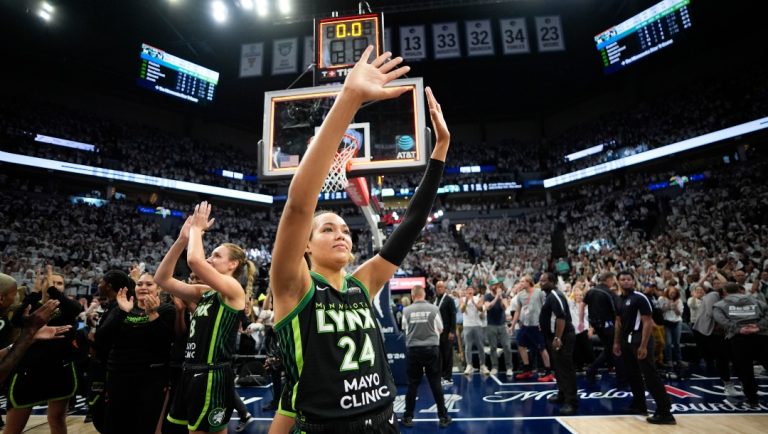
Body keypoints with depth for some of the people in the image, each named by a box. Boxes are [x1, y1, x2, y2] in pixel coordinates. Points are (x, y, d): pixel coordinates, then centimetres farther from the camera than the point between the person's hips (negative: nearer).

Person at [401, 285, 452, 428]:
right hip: (432, 349, 0)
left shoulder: (407, 311, -6)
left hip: (413, 350, 0)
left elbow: (405, 330, 7)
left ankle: (408, 417, 19)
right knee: (436, 384, 9)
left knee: (412, 384, 10)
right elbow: (440, 330, 5)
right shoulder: (434, 308, -6)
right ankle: (443, 416, 18)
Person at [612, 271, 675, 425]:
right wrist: (616, 342, 16)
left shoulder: (640, 298, -13)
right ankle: (639, 405, 29)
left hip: (640, 340, -8)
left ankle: (665, 412, 0)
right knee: (633, 375, 16)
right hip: (627, 340, 8)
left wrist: (643, 346, -21)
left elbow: (648, 322, -16)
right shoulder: (619, 300, 10)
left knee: (650, 376, -8)